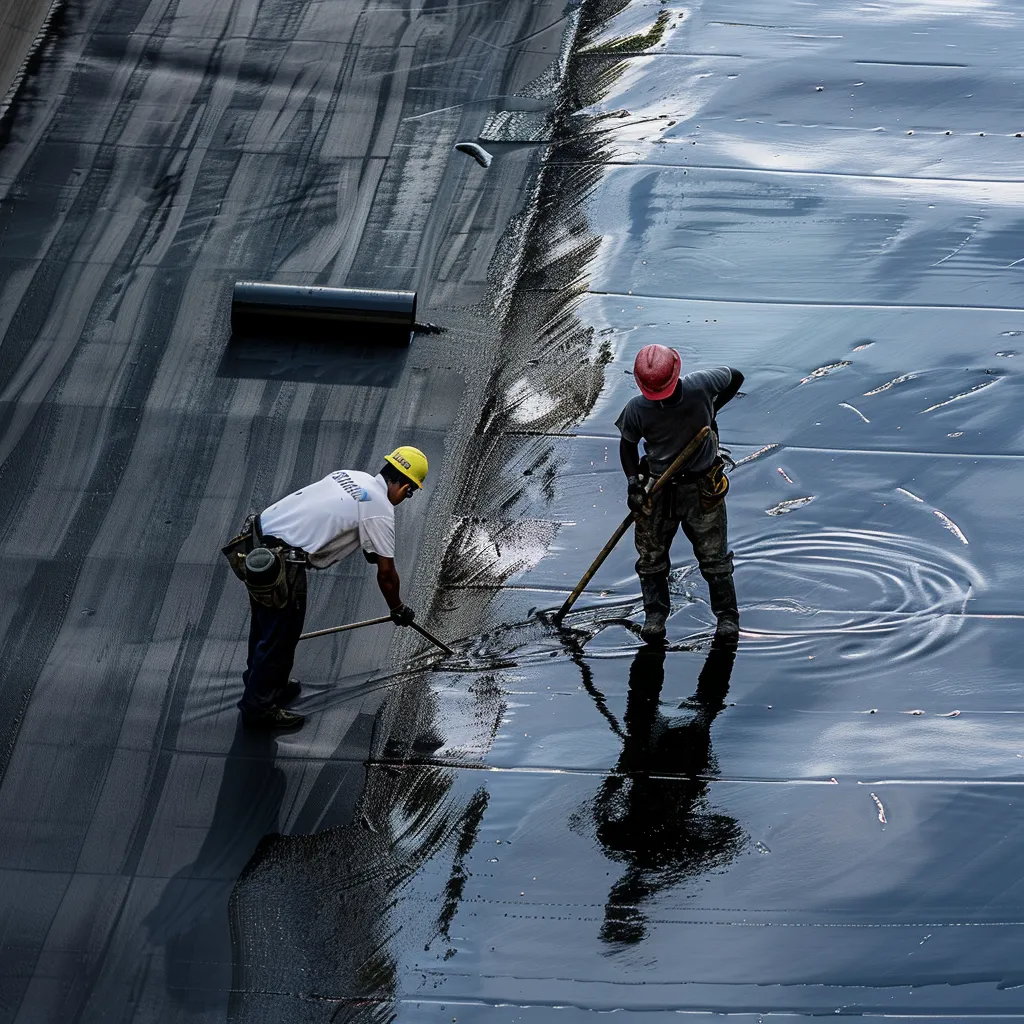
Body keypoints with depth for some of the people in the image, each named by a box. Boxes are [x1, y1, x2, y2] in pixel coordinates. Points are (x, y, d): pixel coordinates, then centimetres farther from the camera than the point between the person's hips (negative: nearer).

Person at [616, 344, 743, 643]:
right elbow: (628, 445, 1)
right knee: (651, 557, 8)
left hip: (702, 489, -1)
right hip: (657, 491, 1)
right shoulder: (637, 409, -17)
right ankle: (654, 616, 24)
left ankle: (727, 616, 20)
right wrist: (632, 482, -12)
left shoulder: (700, 386, -19)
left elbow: (735, 377, 1)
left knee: (714, 557, 7)